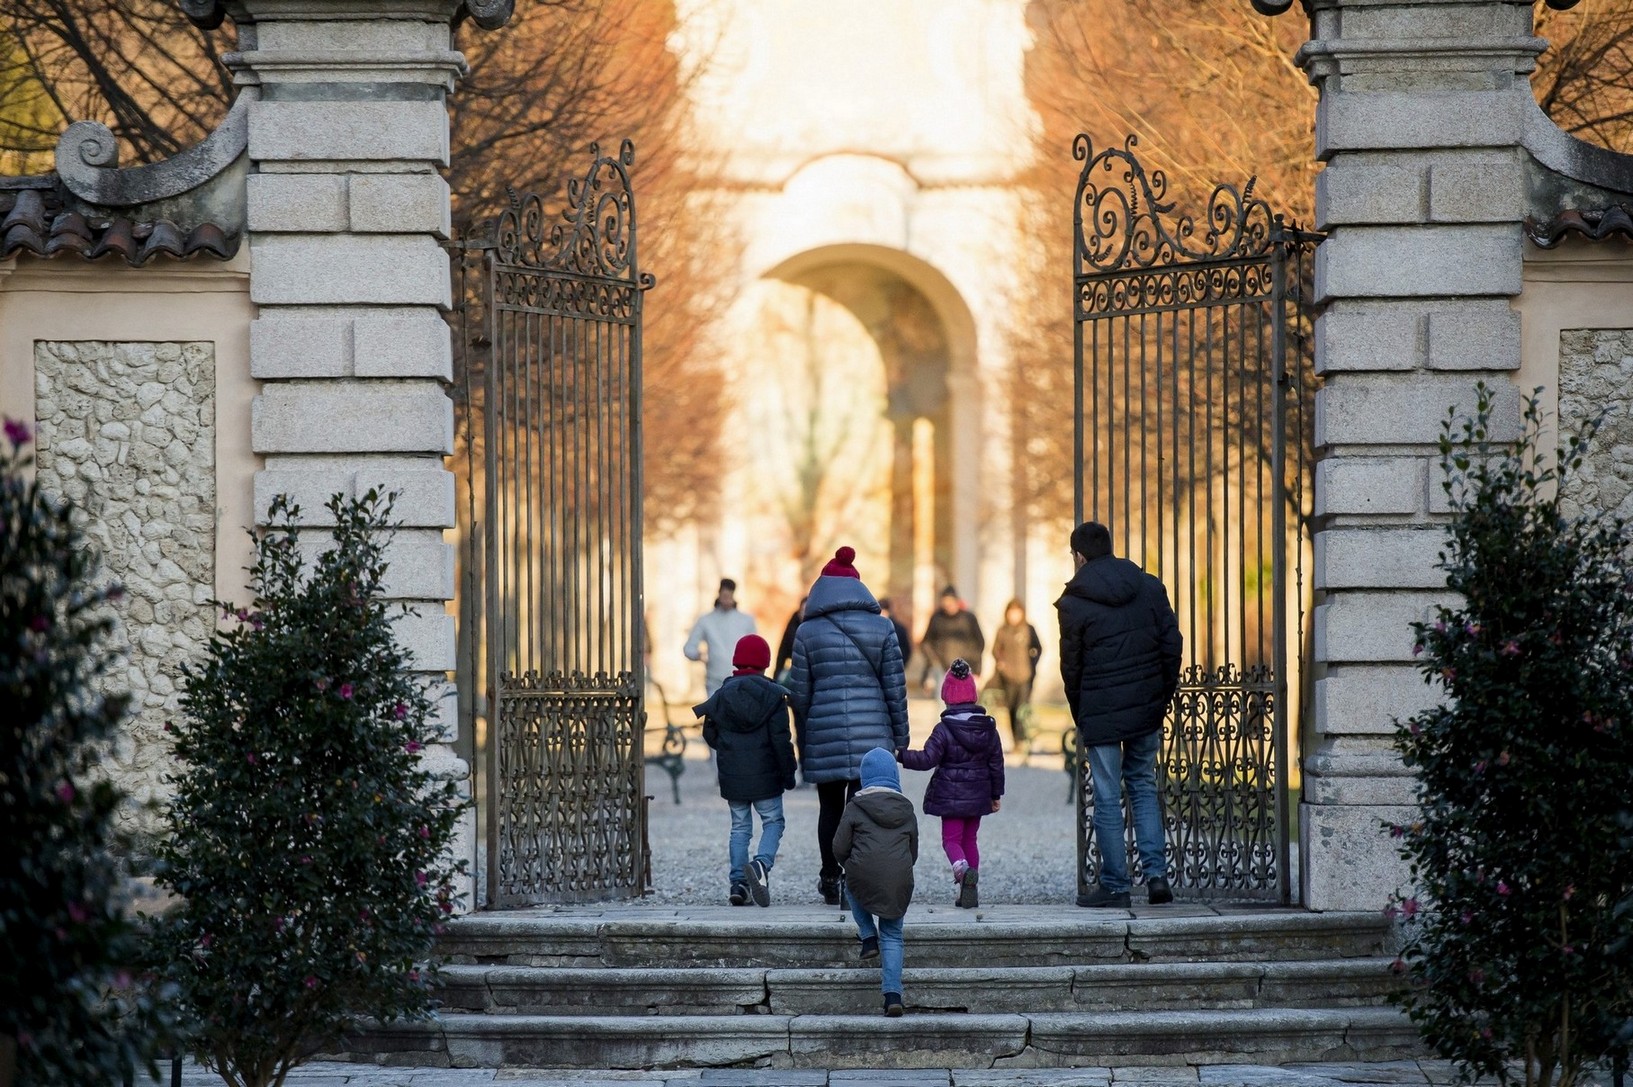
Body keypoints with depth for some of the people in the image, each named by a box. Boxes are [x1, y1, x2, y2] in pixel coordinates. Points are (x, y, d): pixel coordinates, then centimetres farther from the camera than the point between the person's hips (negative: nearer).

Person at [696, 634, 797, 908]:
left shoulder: (722, 695, 1)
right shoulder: (772, 695, -7)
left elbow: (710, 736, 6)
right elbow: (781, 739, -9)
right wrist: (788, 773, -1)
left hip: (732, 777, 3)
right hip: (765, 776, -3)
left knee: (740, 827, 12)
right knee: (773, 822, 7)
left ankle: (738, 883, 4)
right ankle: (762, 863, -21)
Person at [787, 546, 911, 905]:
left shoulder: (808, 632, 0)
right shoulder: (881, 627, 2)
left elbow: (799, 694, 2)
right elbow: (895, 687, 2)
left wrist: (802, 741, 13)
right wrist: (900, 737, 10)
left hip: (824, 733, 0)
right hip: (871, 733, 0)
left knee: (830, 807, 14)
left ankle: (830, 880, 25)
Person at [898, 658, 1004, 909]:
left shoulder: (944, 729, -13)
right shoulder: (988, 728, 2)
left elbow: (927, 759, -17)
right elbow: (996, 763, 7)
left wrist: (901, 756, -6)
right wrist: (996, 794, 15)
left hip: (951, 795, -5)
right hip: (978, 795, 5)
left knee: (951, 839, 3)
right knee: (970, 839, 15)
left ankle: (962, 868, -30)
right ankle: (970, 892, 12)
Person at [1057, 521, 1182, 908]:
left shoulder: (1074, 604, -7)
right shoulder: (1150, 588, 4)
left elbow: (1071, 668, -2)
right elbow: (1172, 644, 4)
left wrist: (1080, 722, 9)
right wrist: (1163, 697, 12)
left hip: (1101, 713, -4)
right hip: (1147, 709, 4)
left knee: (1107, 797, 3)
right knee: (1143, 785, 16)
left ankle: (1114, 886, 6)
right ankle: (1156, 873, 5)